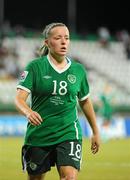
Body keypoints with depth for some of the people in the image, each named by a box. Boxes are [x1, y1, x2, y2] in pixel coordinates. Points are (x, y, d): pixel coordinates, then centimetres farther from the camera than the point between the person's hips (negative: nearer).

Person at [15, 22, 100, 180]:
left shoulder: (78, 70, 5)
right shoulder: (35, 67, -5)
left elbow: (85, 101, 19)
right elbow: (19, 98, -15)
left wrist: (96, 132, 23)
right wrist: (28, 112, -37)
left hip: (69, 133, 1)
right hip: (38, 135, -1)